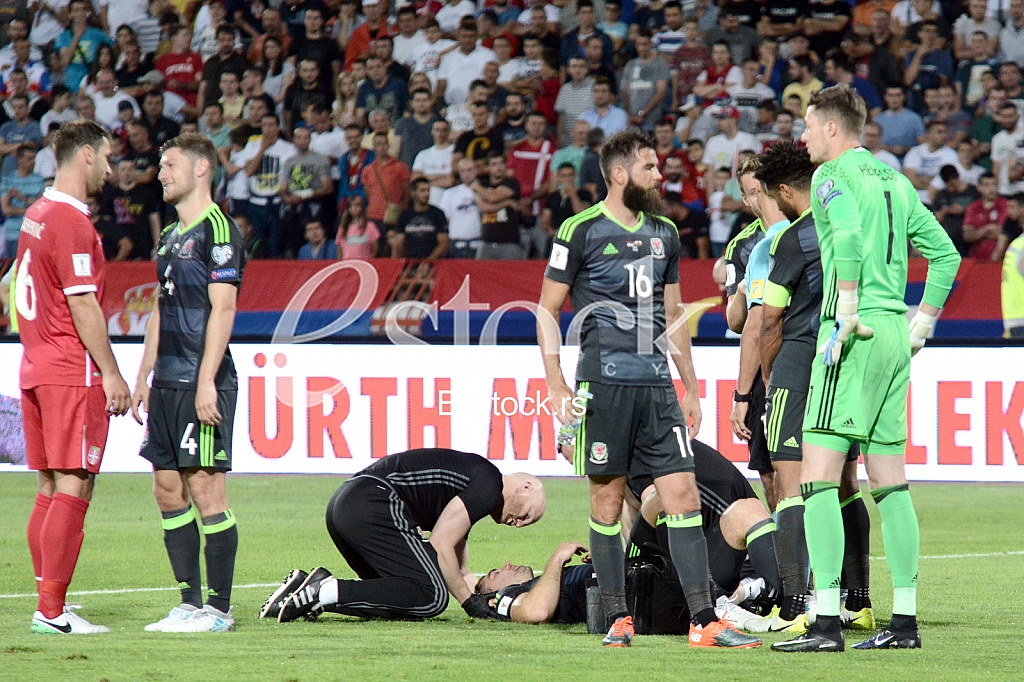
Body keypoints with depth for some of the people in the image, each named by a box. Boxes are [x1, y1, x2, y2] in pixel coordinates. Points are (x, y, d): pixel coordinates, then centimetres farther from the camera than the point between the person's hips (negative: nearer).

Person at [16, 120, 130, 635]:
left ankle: (49, 604, 10)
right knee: (72, 488, -8)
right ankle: (52, 610, -11)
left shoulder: (37, 215, 15)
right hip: (74, 373, -10)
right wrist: (111, 373, -13)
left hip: (37, 369, 10)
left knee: (50, 489, 10)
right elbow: (82, 306, -17)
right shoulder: (71, 222, -14)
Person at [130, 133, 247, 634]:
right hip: (168, 383, 9)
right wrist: (144, 377, 20)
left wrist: (205, 381, -20)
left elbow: (222, 310, -15)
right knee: (168, 490, 8)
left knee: (205, 488, -7)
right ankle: (190, 604, 13)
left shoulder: (218, 229, -9)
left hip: (202, 383, -9)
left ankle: (219, 608, -3)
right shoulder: (169, 236, 19)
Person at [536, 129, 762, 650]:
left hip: (657, 384, 5)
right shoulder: (582, 231, -2)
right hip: (604, 382, -5)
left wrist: (691, 386, 19)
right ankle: (618, 620, 9)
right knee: (607, 499, 1)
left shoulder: (664, 234, 15)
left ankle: (703, 621, -7)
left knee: (683, 495, -4)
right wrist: (556, 384, -8)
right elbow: (548, 310, 0)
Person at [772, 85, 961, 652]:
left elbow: (848, 235, -24)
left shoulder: (833, 174, -4)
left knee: (818, 477, -9)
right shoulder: (894, 180, 19)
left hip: (857, 334, -8)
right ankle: (904, 620, 11)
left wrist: (848, 313, -22)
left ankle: (826, 622, -16)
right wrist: (920, 325, 21)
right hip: (896, 338, 8)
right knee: (889, 482, 11)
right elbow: (945, 254, 21)